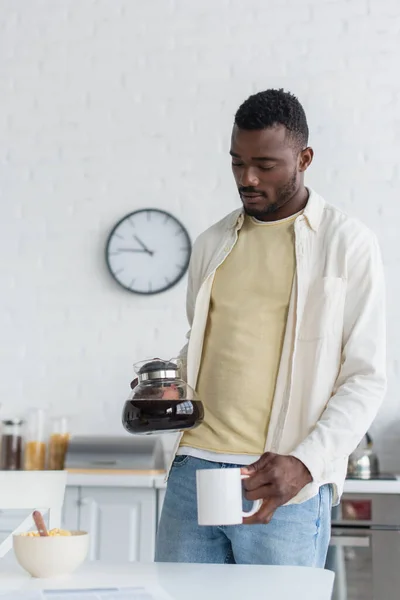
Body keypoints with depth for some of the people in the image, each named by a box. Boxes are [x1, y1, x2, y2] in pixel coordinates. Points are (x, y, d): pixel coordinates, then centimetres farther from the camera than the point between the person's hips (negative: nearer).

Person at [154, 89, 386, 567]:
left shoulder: (347, 244, 0)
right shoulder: (212, 245, 14)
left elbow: (365, 378, -3)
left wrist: (305, 463, -15)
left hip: (283, 484, -4)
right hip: (193, 468, 4)